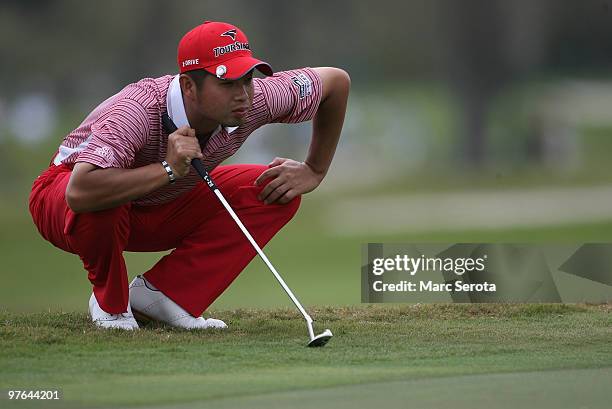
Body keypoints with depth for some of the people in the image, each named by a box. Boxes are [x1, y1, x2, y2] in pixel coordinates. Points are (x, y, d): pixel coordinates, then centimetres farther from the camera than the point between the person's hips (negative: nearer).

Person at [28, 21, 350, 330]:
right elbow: (80, 193, -54)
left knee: (280, 193, -11)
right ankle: (111, 304, -10)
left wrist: (313, 173, -4)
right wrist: (168, 169, -49)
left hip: (161, 208, 6)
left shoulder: (256, 100, -23)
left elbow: (336, 80, -5)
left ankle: (160, 294, -8)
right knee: (102, 204, -43)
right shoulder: (140, 110, -39)